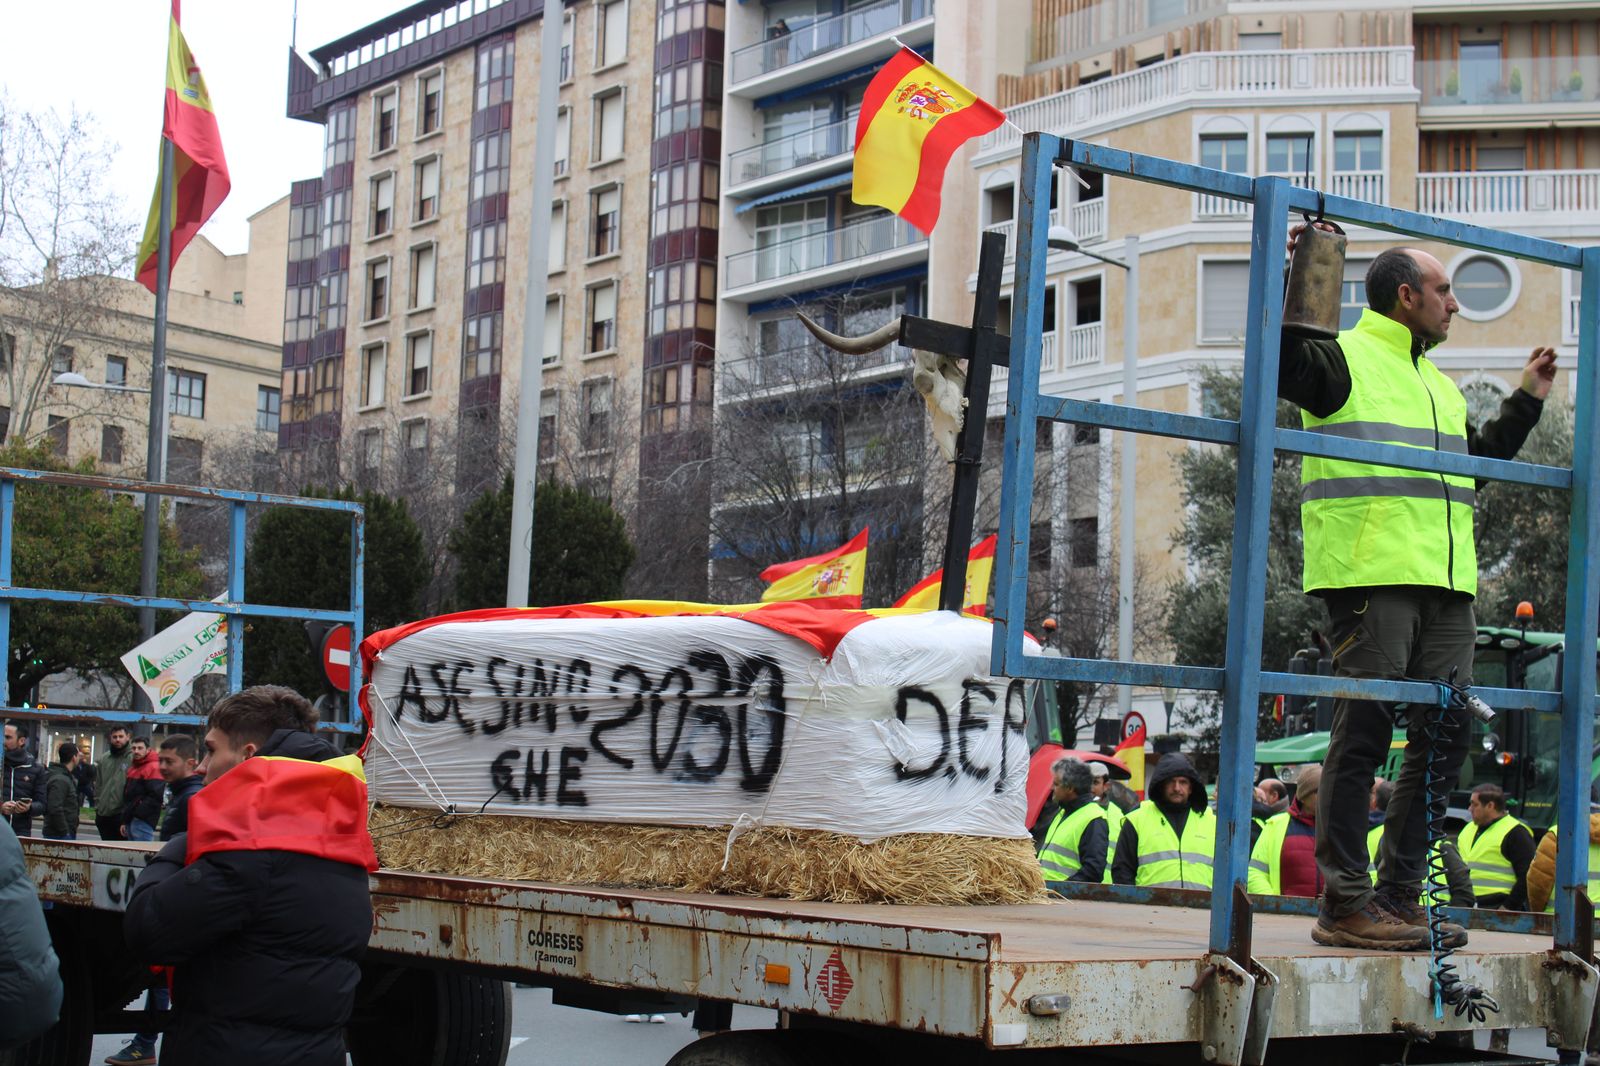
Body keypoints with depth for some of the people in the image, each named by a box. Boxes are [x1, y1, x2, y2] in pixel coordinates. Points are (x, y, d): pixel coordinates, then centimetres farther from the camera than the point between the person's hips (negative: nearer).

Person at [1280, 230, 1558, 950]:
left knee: (1446, 734, 6)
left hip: (1447, 587, 9)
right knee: (1365, 729, -9)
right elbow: (1276, 364, -16)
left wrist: (1525, 403, 35)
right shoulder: (1342, 358, 2)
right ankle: (1345, 905, -5)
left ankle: (1399, 897, 14)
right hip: (1369, 575, -9)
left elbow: (1476, 462, 38)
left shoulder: (1438, 385, 28)